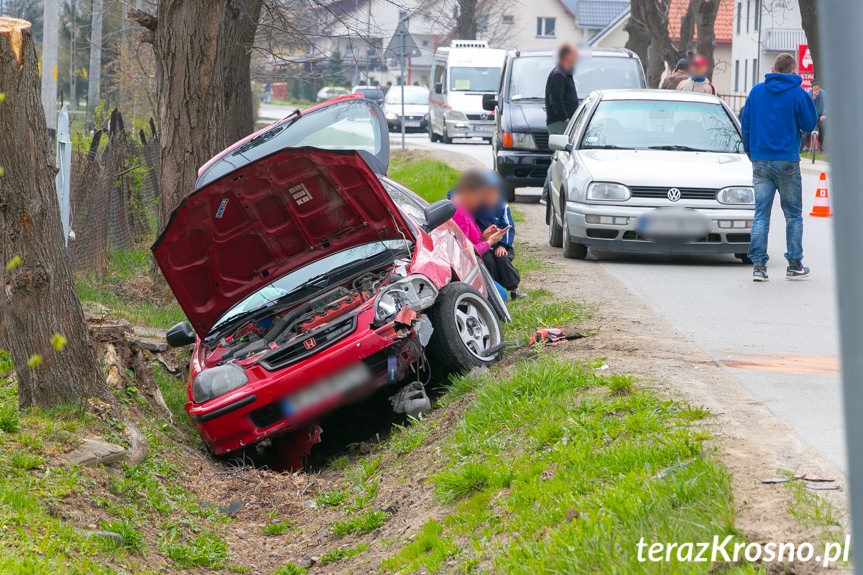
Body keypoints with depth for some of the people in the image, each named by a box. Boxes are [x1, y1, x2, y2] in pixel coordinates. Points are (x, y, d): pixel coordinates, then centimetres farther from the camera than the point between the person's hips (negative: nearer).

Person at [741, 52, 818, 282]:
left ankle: (758, 264, -5)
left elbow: (746, 125, 9)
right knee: (793, 215, 8)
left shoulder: (756, 91, 4)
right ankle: (794, 265, 10)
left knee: (761, 215, 3)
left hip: (760, 161, 3)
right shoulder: (797, 94, -7)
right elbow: (809, 125, 0)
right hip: (787, 161, -3)